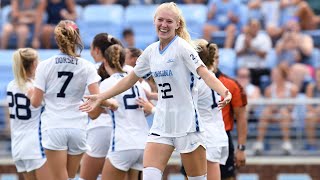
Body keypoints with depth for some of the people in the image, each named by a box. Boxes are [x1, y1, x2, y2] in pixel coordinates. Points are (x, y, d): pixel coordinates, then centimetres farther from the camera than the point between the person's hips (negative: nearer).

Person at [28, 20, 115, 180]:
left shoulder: (45, 66, -2)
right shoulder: (87, 67, 0)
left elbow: (36, 102, -1)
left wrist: (31, 94, 21)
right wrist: (110, 103, 11)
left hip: (54, 127, -2)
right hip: (77, 128, 2)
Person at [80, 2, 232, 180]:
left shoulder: (182, 47, -10)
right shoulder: (151, 51, 8)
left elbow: (205, 73, -23)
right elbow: (130, 79, 21)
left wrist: (223, 92, -42)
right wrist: (100, 97, 21)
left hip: (186, 123, -5)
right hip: (161, 124, 5)